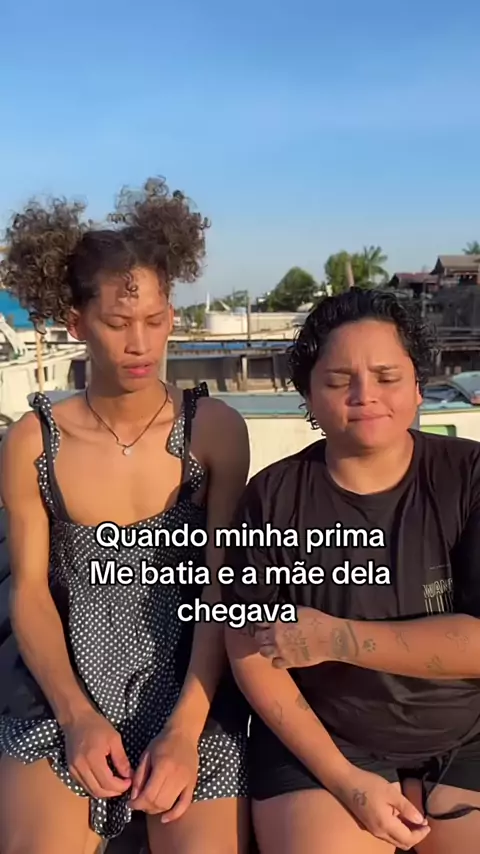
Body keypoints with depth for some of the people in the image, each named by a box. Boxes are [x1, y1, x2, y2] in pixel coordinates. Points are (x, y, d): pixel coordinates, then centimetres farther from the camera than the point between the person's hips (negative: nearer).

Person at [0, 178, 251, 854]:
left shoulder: (214, 429, -9)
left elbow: (224, 588, -9)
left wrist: (183, 730, -15)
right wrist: (77, 716, -13)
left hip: (193, 690, 0)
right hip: (65, 693, 1)